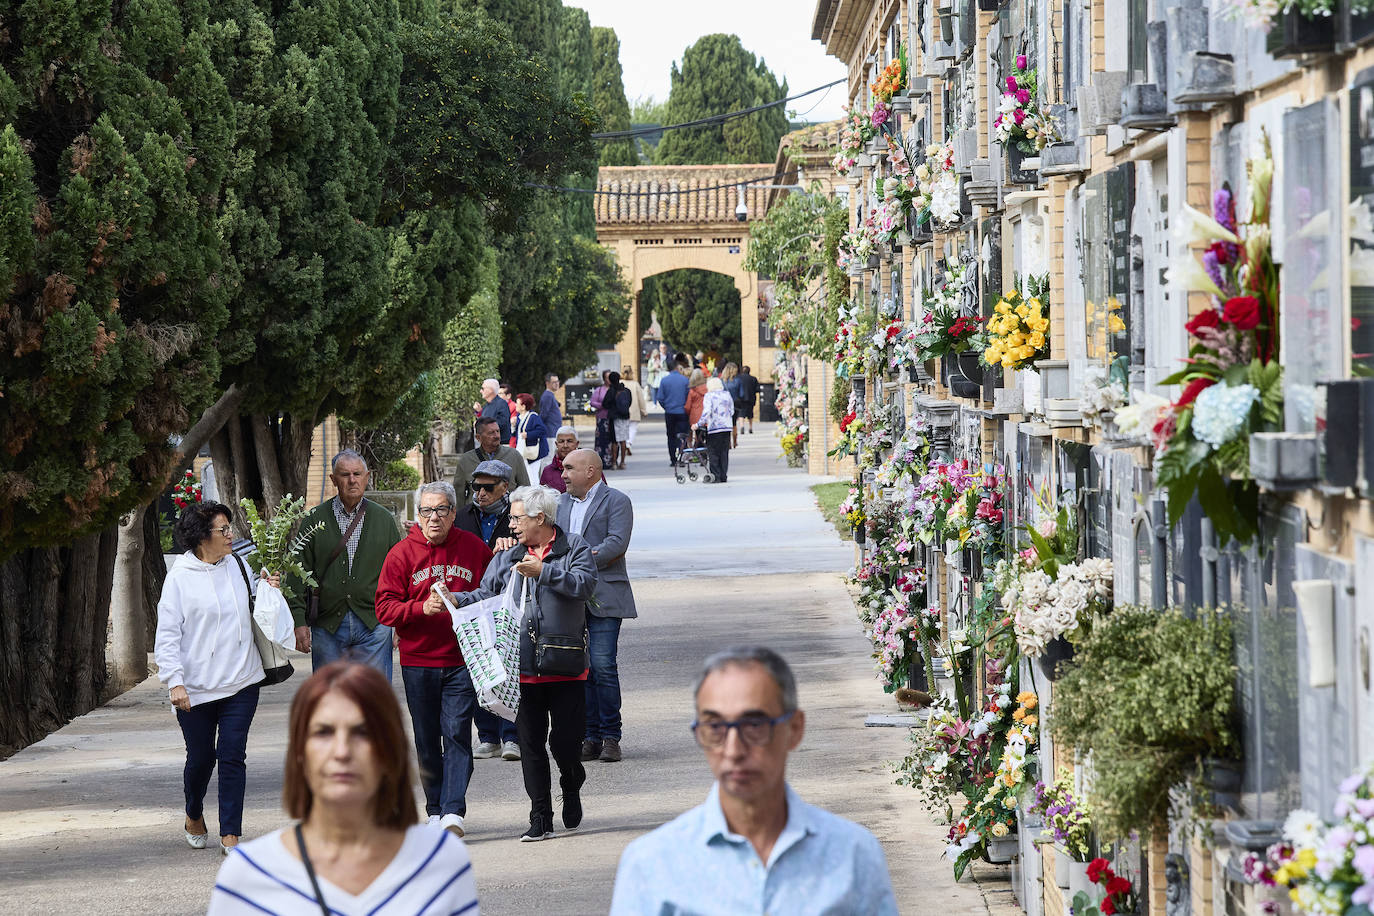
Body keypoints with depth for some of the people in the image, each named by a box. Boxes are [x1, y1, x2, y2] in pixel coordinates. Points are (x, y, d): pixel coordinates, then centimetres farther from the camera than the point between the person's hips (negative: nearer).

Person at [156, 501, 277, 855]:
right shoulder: (180, 577, -6)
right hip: (196, 688, -3)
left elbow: (254, 610, 23)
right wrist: (175, 681, -15)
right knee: (201, 757, 9)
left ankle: (231, 834, 3)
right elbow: (167, 635, -7)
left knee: (232, 755, -3)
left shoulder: (238, 566, 6)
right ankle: (194, 816, 37)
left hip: (241, 682, 3)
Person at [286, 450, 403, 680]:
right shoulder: (315, 520, 5)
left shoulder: (384, 519, 9)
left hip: (373, 626, 0)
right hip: (327, 626, 0)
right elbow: (298, 574, 3)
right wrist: (298, 621, -5)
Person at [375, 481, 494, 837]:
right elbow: (385, 608, -4)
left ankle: (454, 811, -14)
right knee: (427, 739, 7)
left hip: (462, 658, -1)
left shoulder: (473, 548, 5)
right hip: (418, 661, 1)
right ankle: (435, 811, 17)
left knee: (457, 733, -10)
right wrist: (423, 608, -19)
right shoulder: (402, 553, 1)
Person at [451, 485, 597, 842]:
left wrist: (542, 572, -20)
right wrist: (453, 599, -8)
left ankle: (572, 787, 31)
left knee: (565, 740, -2)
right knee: (530, 742, 3)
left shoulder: (575, 548, 1)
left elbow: (585, 584, -14)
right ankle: (540, 819, 9)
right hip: (523, 668, 4)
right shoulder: (508, 557, 14)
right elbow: (485, 594, 9)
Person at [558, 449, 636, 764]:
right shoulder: (561, 502, 19)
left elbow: (617, 543, -12)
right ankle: (590, 738, 8)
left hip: (603, 599, -5)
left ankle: (610, 737, -3)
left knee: (603, 666, -11)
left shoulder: (616, 501, 0)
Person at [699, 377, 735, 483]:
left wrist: (699, 424, -10)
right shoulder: (727, 395, 10)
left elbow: (706, 412, -15)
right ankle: (723, 476, 9)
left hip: (714, 427, -5)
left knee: (713, 453, 0)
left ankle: (715, 476, -4)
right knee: (724, 453, 9)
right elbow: (732, 411, 13)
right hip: (727, 427, 5)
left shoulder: (709, 396, -6)